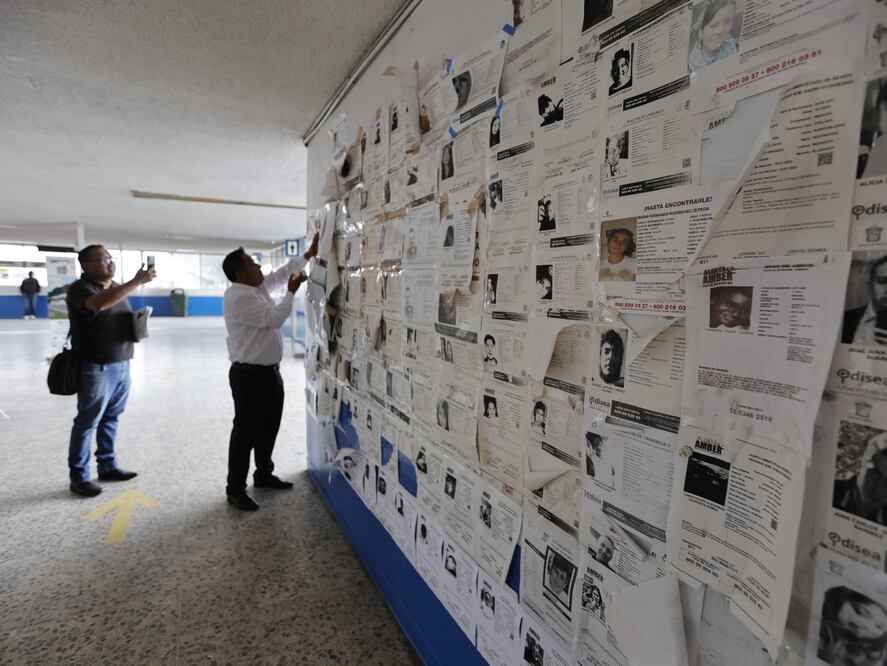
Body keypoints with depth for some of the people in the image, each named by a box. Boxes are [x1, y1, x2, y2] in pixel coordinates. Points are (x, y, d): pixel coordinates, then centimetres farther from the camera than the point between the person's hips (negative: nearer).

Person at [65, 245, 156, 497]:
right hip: (96, 367, -7)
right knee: (87, 422, 1)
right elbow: (100, 303, -33)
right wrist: (137, 281, -34)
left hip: (121, 364, 7)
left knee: (111, 418, 14)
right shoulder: (80, 288, -11)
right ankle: (78, 477, 12)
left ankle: (108, 466, 25)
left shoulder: (117, 287, 14)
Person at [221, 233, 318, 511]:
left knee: (269, 427, 19)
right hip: (249, 375, -9)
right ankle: (235, 488, 16)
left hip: (270, 371, 9)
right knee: (246, 431, 1)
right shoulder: (239, 297, -19)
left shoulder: (259, 287, 9)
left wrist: (309, 254, 15)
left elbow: (283, 272, 22)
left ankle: (264, 474, 36)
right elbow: (274, 318, -25)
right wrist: (292, 291, -15)